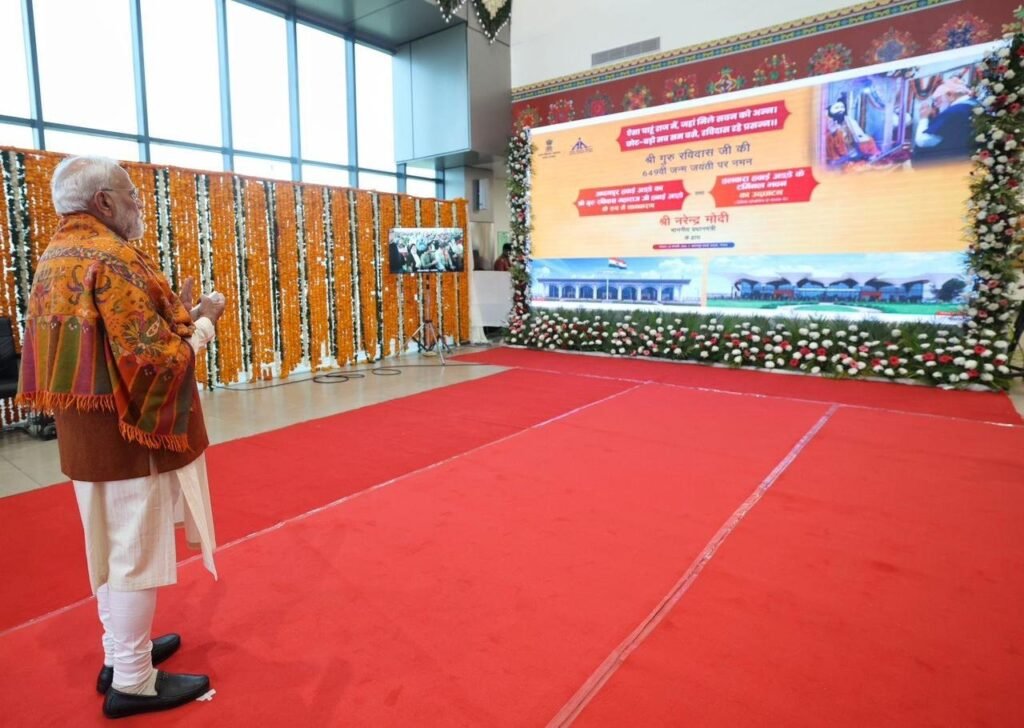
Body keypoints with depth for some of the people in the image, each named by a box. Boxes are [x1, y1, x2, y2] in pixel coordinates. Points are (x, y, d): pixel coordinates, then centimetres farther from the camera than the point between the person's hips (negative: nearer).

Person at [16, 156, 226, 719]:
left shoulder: (54, 258, 11)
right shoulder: (114, 257, -19)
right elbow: (151, 357, -25)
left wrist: (174, 313, 12)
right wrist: (202, 323, -10)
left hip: (85, 431, 9)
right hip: (128, 432, -9)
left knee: (111, 546, 19)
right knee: (137, 553, 2)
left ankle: (120, 653, 35)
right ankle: (132, 683, 16)